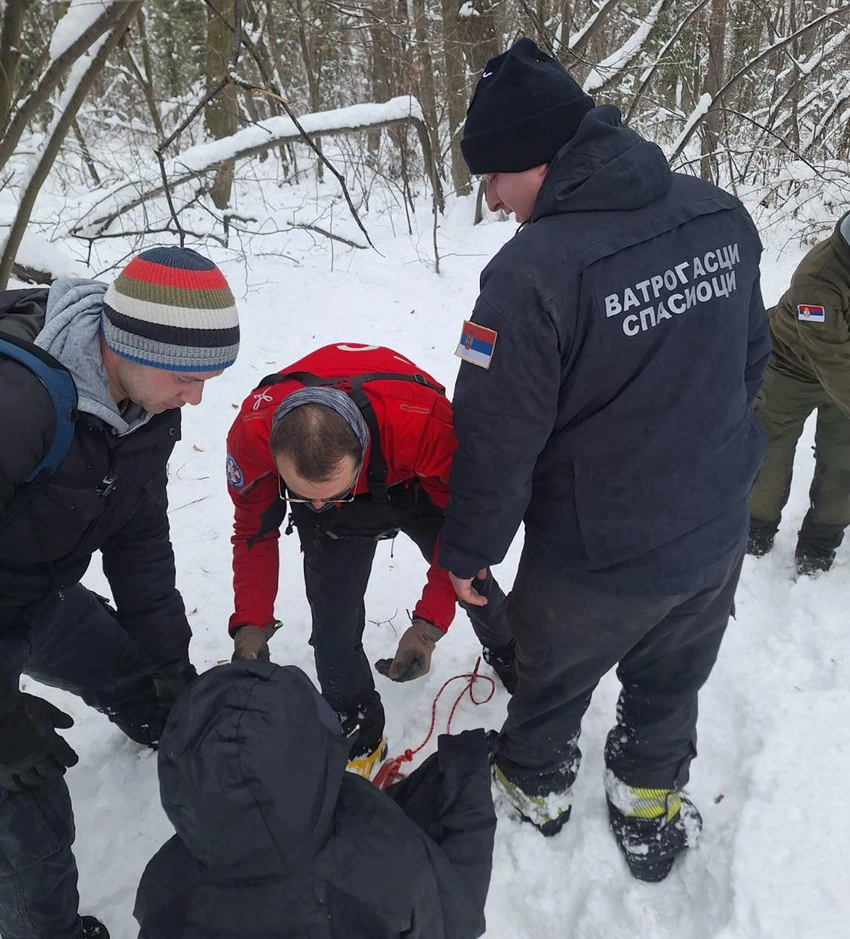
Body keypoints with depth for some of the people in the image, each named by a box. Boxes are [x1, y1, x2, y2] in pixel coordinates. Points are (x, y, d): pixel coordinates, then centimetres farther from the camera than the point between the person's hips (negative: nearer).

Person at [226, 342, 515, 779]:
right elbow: (255, 530, -17)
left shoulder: (424, 422, -47)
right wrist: (251, 623, -23)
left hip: (422, 486, -1)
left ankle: (508, 657, 49)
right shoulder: (252, 433, -37)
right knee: (333, 617, -8)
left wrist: (429, 622, -34)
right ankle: (356, 727, 20)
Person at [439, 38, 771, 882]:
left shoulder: (533, 270, -29)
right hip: (716, 538, 6)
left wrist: (468, 549, -5)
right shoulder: (722, 216, -8)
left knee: (550, 683, 25)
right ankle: (652, 814, 52)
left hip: (595, 560, -5)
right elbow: (751, 358, 6)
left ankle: (536, 784, 52)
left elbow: (498, 438, -23)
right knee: (670, 687, 28)